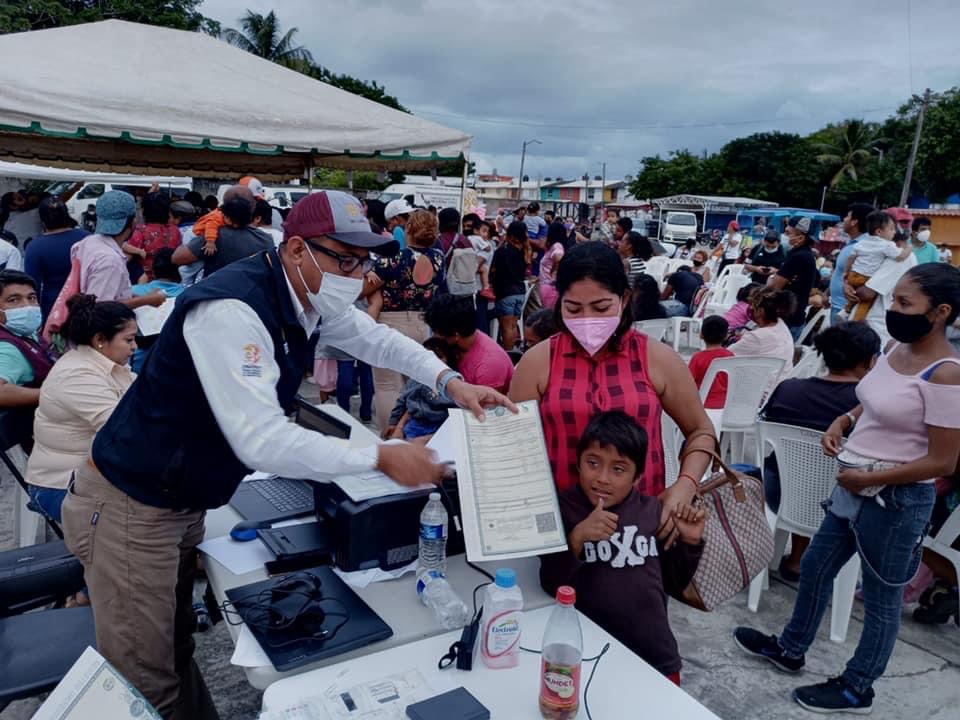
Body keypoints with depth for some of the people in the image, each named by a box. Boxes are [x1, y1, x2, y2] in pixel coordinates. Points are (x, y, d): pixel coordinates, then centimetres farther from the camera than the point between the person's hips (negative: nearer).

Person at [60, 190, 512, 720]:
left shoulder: (305, 295, -4)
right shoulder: (231, 309, -31)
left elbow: (374, 337, 9)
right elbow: (263, 441, -37)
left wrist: (450, 382, -6)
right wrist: (380, 459, -33)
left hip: (182, 503, 8)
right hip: (128, 511, -8)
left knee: (177, 651, 23)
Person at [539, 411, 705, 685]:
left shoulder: (652, 511, 1)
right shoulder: (563, 510, -8)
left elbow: (674, 585, 11)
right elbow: (551, 585, -15)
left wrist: (689, 542, -3)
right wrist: (576, 538, -28)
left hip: (657, 660, 3)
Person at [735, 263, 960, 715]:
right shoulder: (896, 349, 3)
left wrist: (870, 479, -18)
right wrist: (843, 422, 2)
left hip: (897, 500, -9)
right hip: (853, 486, 9)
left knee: (882, 597, 12)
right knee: (815, 566, 21)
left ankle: (857, 689, 32)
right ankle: (791, 649, 42)